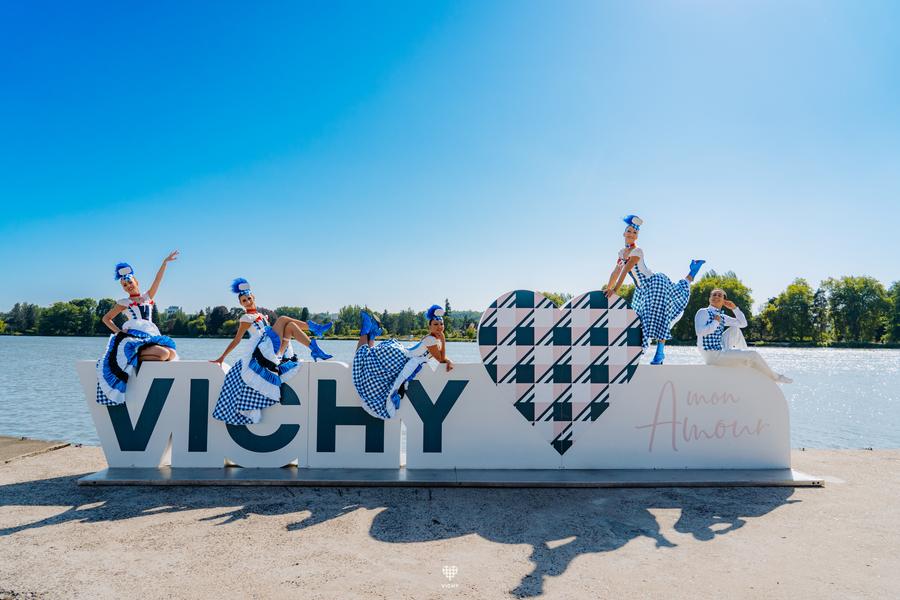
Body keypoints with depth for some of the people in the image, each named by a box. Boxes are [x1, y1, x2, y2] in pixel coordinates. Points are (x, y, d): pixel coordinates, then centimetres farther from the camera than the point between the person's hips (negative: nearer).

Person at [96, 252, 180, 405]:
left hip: (151, 336, 5)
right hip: (133, 336, -5)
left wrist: (165, 262, 1)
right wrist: (118, 332, -2)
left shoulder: (148, 297, 19)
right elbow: (106, 318, 15)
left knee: (172, 354, -21)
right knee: (163, 353, -29)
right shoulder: (124, 303, 12)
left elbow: (158, 279, 10)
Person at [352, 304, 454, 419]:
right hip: (397, 359, -9)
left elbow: (442, 357, 11)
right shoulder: (431, 340, -27)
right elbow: (441, 359, -24)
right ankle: (365, 331, 15)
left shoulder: (437, 339, 4)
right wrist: (443, 341, -26)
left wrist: (449, 361, -11)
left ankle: (372, 333, 31)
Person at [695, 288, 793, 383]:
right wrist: (716, 322, -16)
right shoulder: (703, 312, -10)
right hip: (713, 355, -8)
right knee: (754, 355, -6)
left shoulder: (721, 316, 12)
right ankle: (774, 377, 18)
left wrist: (734, 308, 9)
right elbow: (700, 332, -26)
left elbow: (743, 324, 19)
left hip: (720, 350, 8)